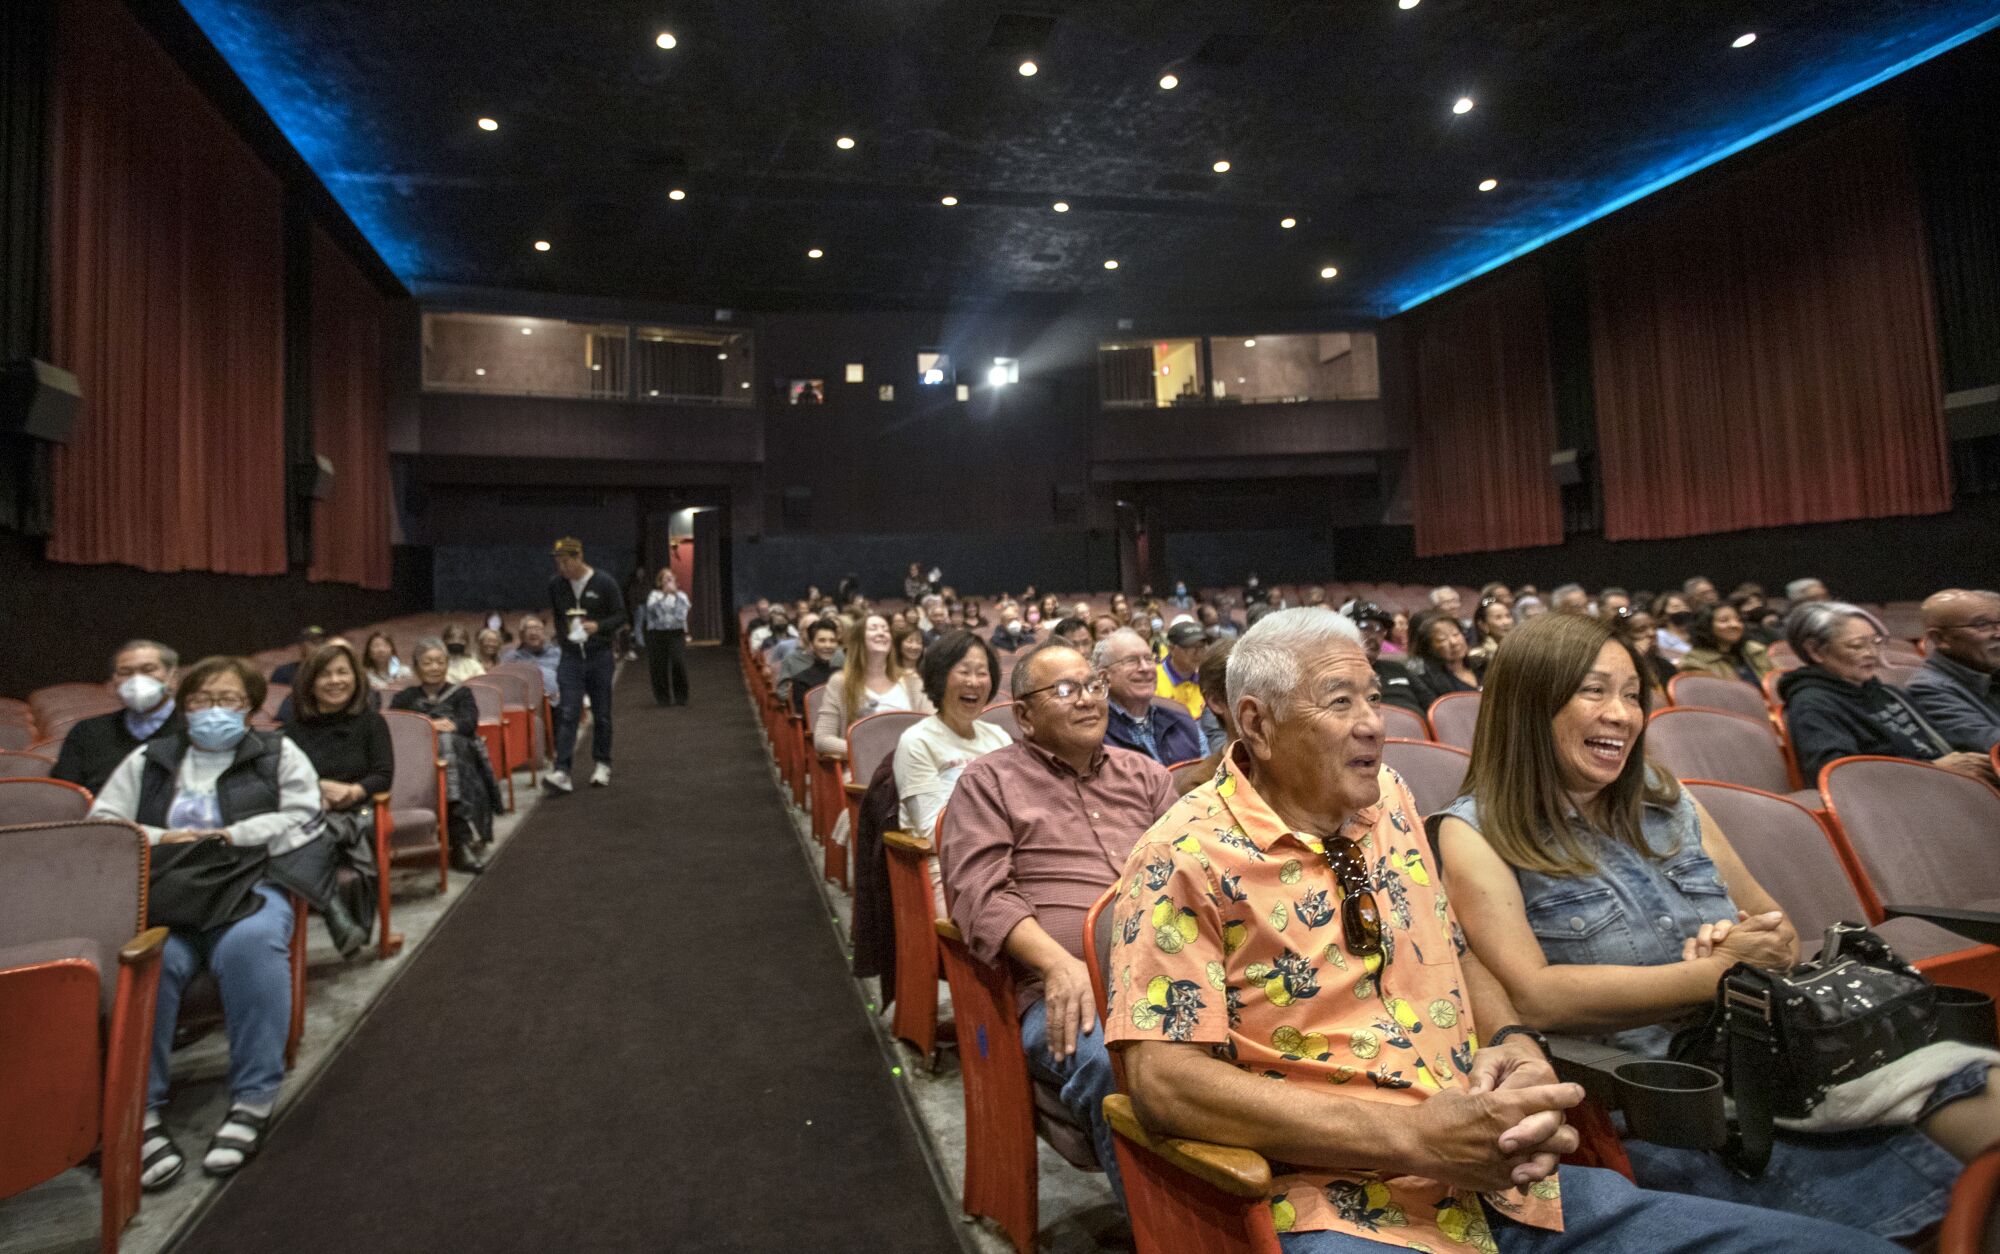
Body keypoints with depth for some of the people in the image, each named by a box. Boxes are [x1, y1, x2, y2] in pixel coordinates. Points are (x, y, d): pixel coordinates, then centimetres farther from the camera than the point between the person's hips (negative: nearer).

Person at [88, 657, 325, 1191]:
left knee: (252, 945, -36)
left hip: (248, 885, -1)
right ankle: (139, 1108, -24)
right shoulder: (148, 759, 24)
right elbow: (101, 824, 15)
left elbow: (301, 822, 5)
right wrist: (160, 840, -4)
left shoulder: (278, 753, 17)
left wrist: (232, 836, -6)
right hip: (158, 890, 2)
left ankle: (252, 1100, -28)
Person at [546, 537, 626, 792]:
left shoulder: (604, 583, -7)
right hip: (570, 658, 1)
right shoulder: (555, 585, 2)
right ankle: (562, 771, -14)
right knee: (567, 713, -9)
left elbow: (620, 616, -4)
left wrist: (598, 626, -20)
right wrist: (563, 632, 6)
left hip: (600, 657, -1)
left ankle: (602, 765, 22)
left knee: (601, 713, 8)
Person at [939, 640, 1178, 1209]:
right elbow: (981, 895, -1)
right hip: (1065, 989, -3)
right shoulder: (988, 782, 12)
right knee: (1108, 1059, -37)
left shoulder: (1146, 775, 25)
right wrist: (1060, 963, -17)